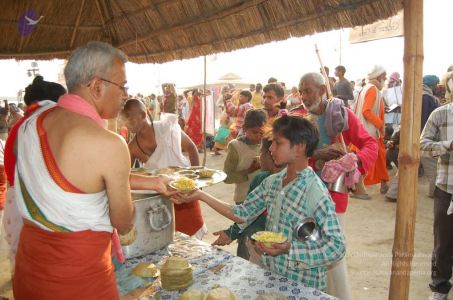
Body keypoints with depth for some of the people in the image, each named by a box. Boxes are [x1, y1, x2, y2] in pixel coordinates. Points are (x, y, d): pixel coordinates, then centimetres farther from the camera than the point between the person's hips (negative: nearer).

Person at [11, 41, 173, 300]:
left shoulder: (33, 121, -2)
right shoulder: (108, 144, -27)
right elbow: (123, 222, -14)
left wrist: (153, 183, 11)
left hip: (29, 260, 7)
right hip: (78, 271, -7)